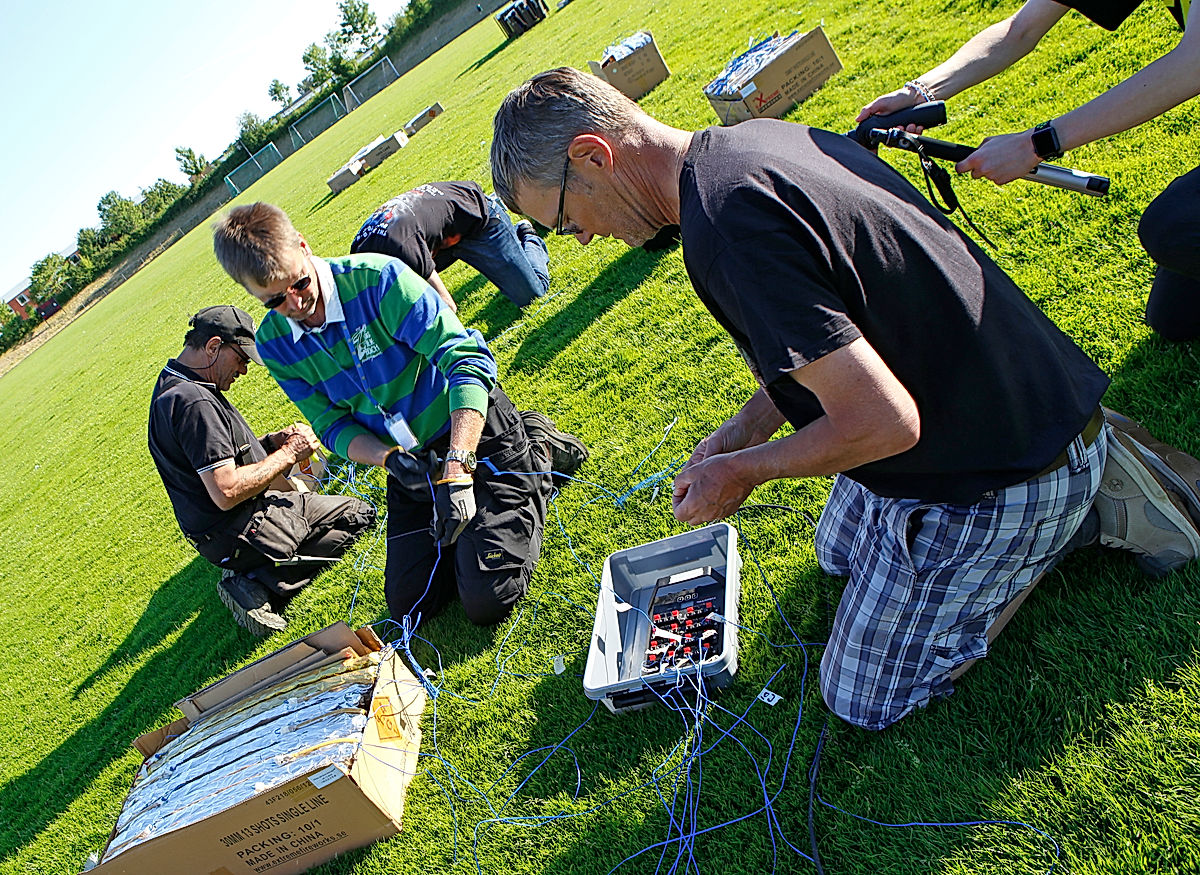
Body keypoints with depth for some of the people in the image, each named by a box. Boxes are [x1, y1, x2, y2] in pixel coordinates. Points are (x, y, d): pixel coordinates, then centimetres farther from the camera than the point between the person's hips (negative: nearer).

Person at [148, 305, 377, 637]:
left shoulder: (174, 386, 8)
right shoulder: (193, 402, -27)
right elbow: (226, 492, -31)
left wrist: (272, 441, 2)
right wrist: (287, 454, -19)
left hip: (221, 531, 10)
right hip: (237, 534, -10)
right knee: (359, 513, 1)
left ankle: (250, 577, 10)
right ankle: (261, 587, -8)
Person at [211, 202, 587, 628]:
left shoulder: (378, 278, -22)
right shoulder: (274, 344, -4)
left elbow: (469, 361, -28)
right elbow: (332, 425, 1)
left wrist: (456, 469, -38)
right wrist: (388, 458, -22)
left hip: (476, 432, -5)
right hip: (413, 461, 6)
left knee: (486, 602, -10)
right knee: (408, 604, 6)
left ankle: (537, 453, 9)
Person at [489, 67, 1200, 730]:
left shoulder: (728, 222, -32)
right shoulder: (758, 135, -1)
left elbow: (883, 422, -32)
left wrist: (743, 471, -13)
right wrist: (748, 427, 5)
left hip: (996, 476, -9)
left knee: (863, 699, 10)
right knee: (842, 554, 32)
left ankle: (1082, 509, 6)